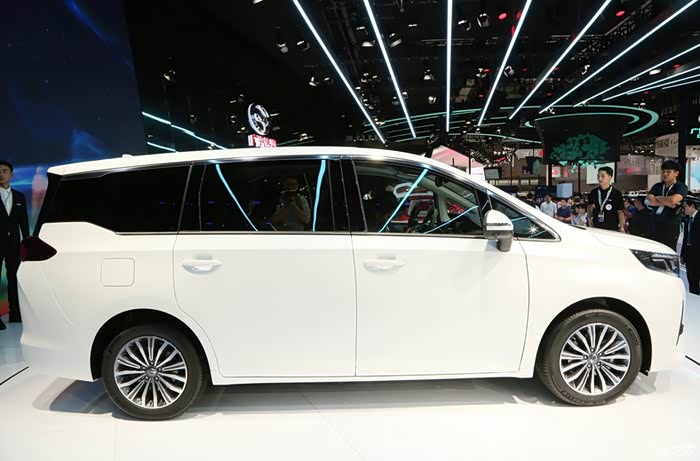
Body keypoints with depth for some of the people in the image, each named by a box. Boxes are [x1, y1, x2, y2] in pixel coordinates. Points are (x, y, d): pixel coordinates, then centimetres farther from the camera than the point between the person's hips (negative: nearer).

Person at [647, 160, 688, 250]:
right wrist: (666, 202, -11)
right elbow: (649, 201, -1)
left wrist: (658, 198, -3)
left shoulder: (681, 187, -1)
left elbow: (673, 200, -20)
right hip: (655, 224, 4)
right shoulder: (657, 186, 13)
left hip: (671, 226, -4)